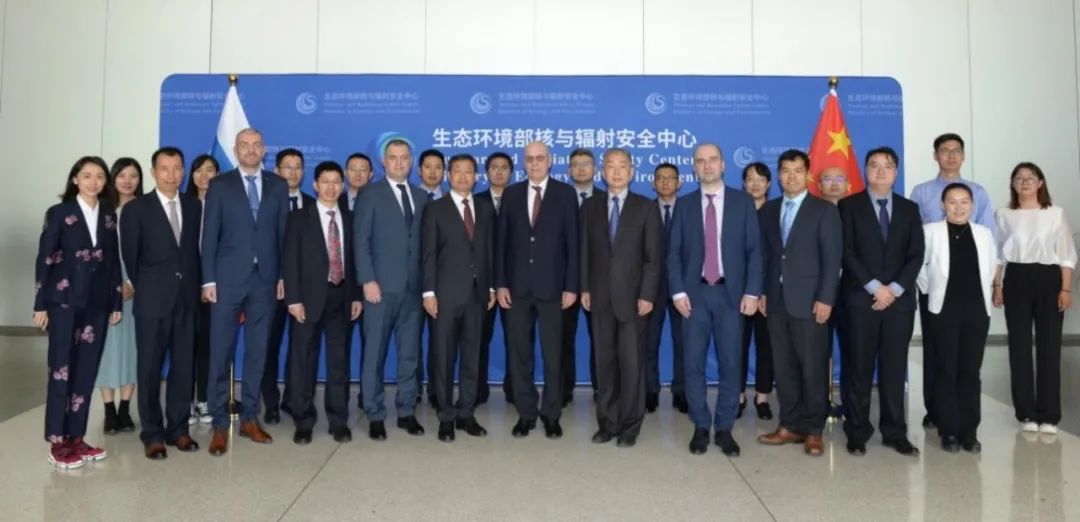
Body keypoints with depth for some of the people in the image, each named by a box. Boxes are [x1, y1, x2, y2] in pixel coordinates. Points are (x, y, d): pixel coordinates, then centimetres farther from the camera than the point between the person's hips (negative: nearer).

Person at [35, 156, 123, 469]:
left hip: (97, 304, 3)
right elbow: (44, 260, -3)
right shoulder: (59, 213, -1)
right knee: (61, 370, 0)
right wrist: (41, 305, -7)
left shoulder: (109, 215, 9)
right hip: (65, 302, -3)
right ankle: (57, 443, 7)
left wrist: (116, 302, 7)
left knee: (87, 372, 6)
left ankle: (76, 438, 15)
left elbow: (113, 260, 9)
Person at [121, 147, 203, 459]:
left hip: (187, 299, 3)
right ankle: (152, 434, 13)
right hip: (153, 301, -3)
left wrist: (195, 286, 4)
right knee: (150, 368, 4)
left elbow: (197, 249, 10)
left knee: (184, 365, 7)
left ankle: (178, 428, 18)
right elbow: (130, 257, 2)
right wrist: (144, 289, 5)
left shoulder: (194, 207, 9)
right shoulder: (136, 209, -1)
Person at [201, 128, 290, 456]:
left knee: (258, 351, 7)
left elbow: (283, 234, 7)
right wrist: (209, 280, -7)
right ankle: (220, 425, 9)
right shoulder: (220, 185, 3)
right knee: (221, 352, 1)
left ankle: (250, 418, 18)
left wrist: (283, 276, 1)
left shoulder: (278, 186, 9)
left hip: (265, 279, 2)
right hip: (228, 278, -2)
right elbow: (210, 236, -1)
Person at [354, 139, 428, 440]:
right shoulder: (370, 195, 3)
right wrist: (368, 281, -13)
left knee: (410, 353, 8)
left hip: (413, 286, 4)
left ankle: (406, 412, 19)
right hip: (381, 285, -4)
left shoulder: (420, 197, 14)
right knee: (375, 353, 2)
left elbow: (422, 241, 11)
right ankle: (375, 416, 12)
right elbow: (361, 242, -4)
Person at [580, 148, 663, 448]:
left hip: (632, 297, -2)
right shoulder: (590, 207, 11)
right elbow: (585, 251, 10)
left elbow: (654, 256, -2)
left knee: (631, 362, 2)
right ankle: (607, 423, 16)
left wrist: (647, 295, -10)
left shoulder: (646, 208, 2)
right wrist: (585, 288, 1)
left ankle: (630, 426, 13)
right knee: (604, 362, 6)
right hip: (600, 297, 3)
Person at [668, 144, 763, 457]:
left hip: (731, 293, 0)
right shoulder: (684, 204, 8)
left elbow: (754, 250, 2)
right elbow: (674, 252, 4)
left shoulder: (743, 202, 6)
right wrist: (678, 291, -6)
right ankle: (701, 427, 16)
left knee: (731, 364, 3)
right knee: (693, 364, 3)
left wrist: (752, 292, -7)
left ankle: (724, 428, 16)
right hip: (695, 293, 1)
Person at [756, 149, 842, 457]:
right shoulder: (769, 210, 13)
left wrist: (825, 299, -13)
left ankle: (813, 430, 11)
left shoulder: (824, 210, 0)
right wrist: (762, 292, 5)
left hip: (807, 300, -4)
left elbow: (832, 258, -5)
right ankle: (790, 425, 16)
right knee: (783, 367, 7)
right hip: (776, 300, 4)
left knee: (812, 367, 0)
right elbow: (765, 254, 12)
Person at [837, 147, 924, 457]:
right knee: (859, 368, 0)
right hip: (860, 298, -2)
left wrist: (895, 289, -8)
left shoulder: (909, 209, 13)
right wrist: (875, 287, -12)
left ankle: (895, 432, 14)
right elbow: (847, 253, -5)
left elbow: (916, 255, 5)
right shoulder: (850, 205, 4)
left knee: (895, 368, 6)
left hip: (900, 299, 3)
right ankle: (857, 432, 9)